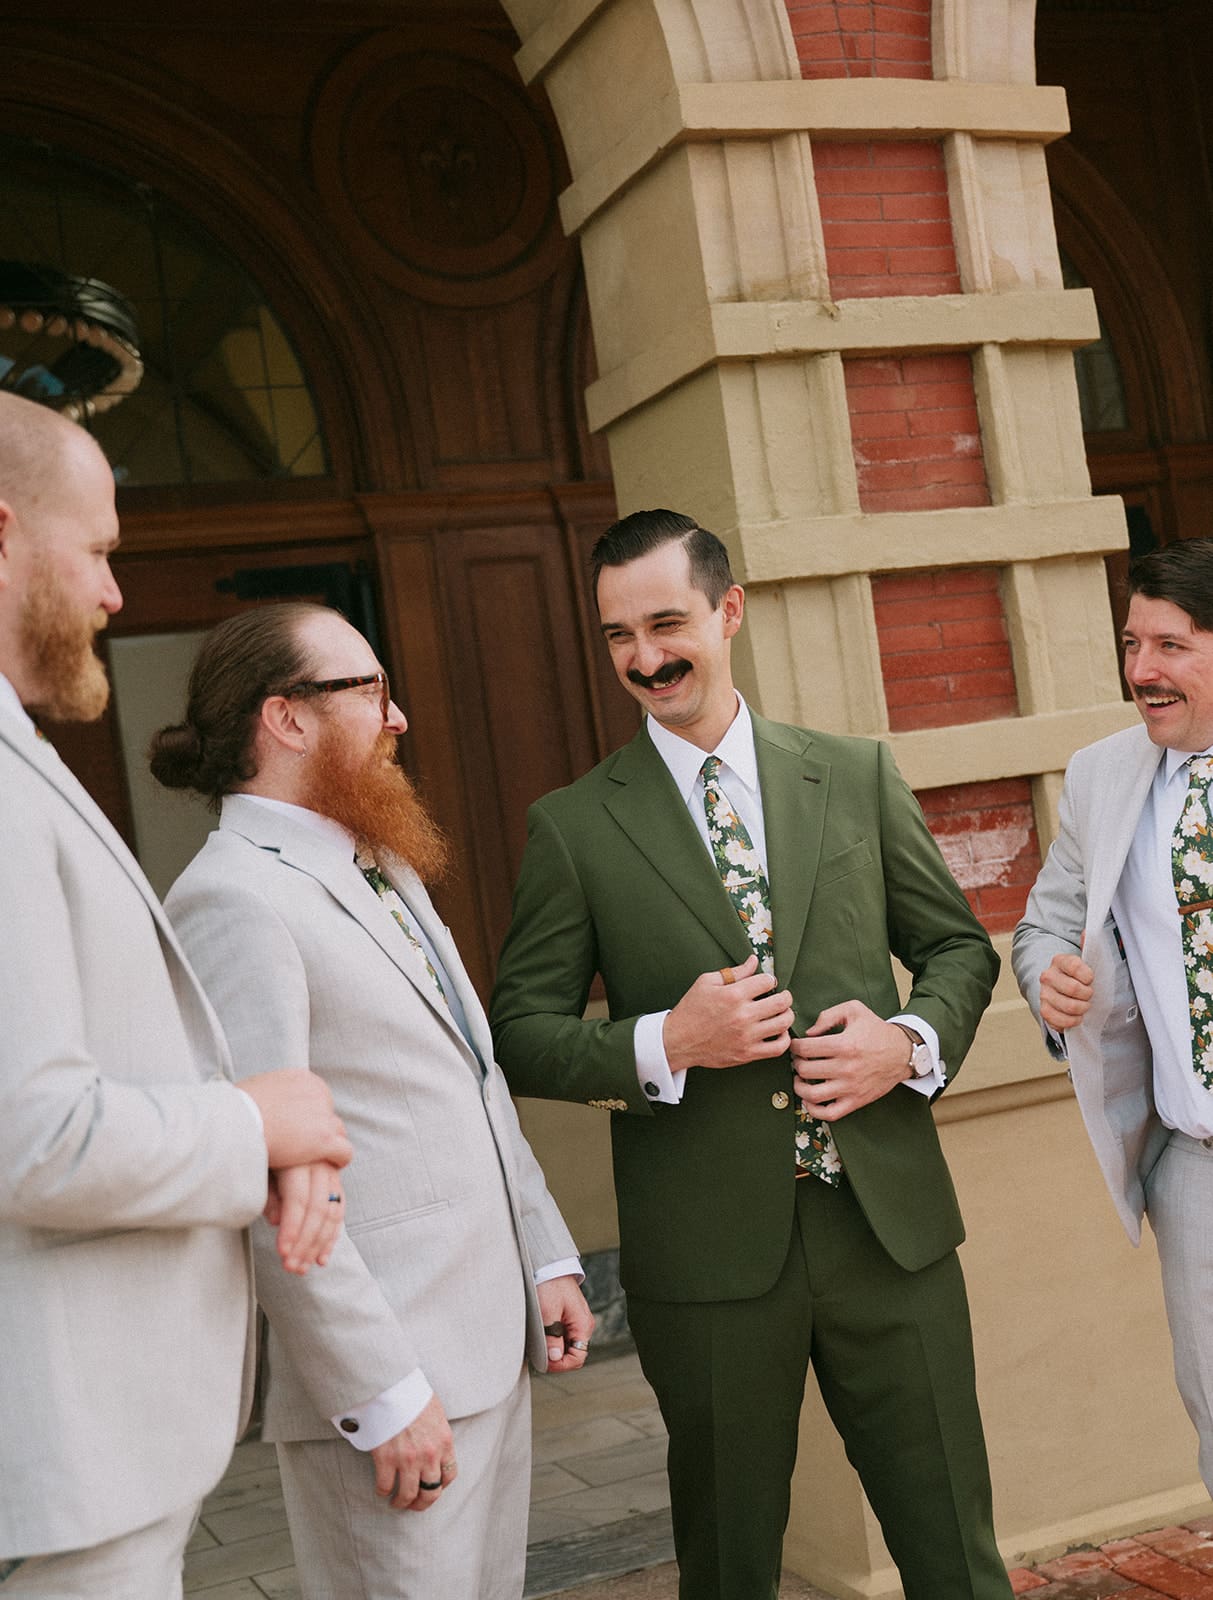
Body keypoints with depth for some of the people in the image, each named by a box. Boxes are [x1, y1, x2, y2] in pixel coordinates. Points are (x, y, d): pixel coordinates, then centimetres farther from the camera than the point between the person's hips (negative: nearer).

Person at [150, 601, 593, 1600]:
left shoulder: (390, 872, 15)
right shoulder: (235, 899, -15)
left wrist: (548, 1257, 15)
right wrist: (385, 1397, -19)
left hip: (491, 1349, 9)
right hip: (386, 1378, -9)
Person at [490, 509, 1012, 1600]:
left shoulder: (858, 776, 6)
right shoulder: (573, 827, -1)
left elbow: (959, 946, 13)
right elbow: (521, 1035, 0)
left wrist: (913, 1042, -8)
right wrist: (663, 1044, -17)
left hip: (890, 1222, 2)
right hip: (708, 1251, -1)